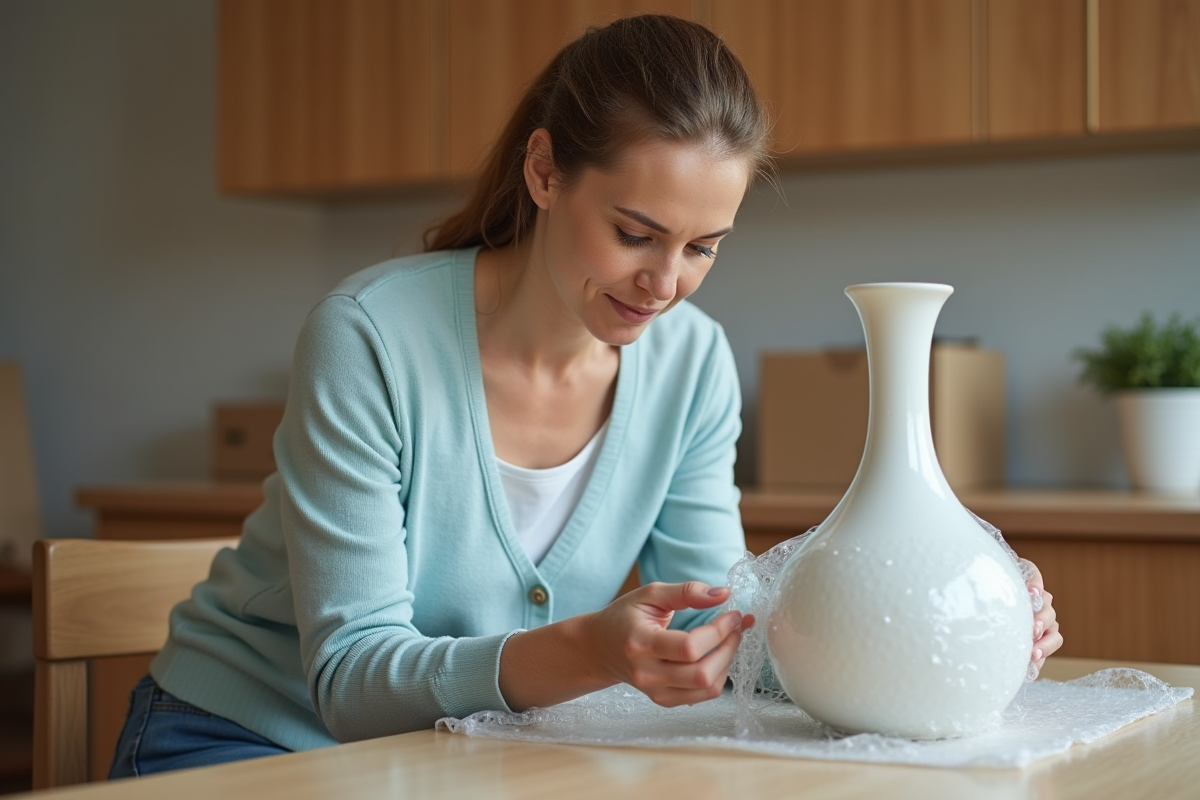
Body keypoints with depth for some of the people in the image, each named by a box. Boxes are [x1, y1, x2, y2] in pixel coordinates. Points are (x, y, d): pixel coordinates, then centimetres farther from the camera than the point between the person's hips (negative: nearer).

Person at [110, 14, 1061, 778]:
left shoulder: (692, 364, -6)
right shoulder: (370, 337, -22)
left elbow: (719, 624, -4)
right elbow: (351, 676, -24)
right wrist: (586, 652, -41)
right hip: (251, 742, -3)